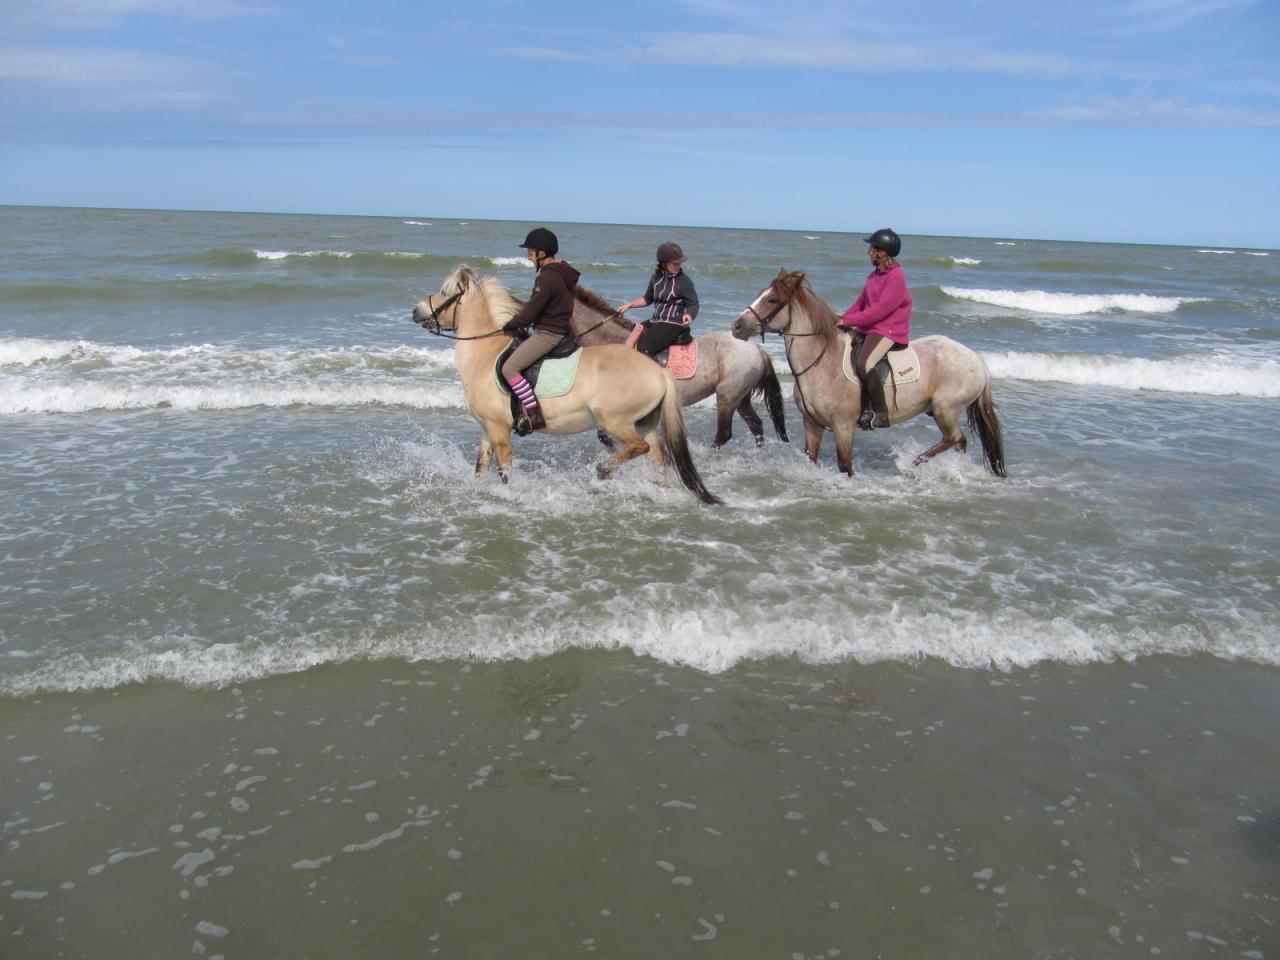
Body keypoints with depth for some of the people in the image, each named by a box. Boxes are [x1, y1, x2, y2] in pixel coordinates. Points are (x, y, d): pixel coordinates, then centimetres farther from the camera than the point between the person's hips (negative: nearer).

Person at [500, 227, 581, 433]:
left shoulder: (547, 278, -20)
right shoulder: (562, 273, 11)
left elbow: (531, 310, -18)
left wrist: (511, 325, -2)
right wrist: (519, 323, 19)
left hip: (547, 334, -11)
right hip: (560, 329, 11)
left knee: (509, 368, -14)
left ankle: (534, 415, -18)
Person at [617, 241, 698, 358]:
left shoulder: (684, 282, -12)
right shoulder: (657, 277, 7)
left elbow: (693, 305, -10)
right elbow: (648, 298, 21)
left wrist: (689, 315, -32)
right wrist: (629, 305, 14)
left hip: (673, 324, -8)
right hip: (656, 321, 8)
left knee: (643, 351, -23)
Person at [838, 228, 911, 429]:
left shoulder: (896, 277, -15)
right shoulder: (875, 274, 14)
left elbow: (879, 310, -22)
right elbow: (861, 302, 19)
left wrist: (848, 321, -20)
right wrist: (842, 319, 3)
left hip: (889, 331, -10)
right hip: (869, 328, 10)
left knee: (863, 364, -32)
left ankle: (880, 414, -21)